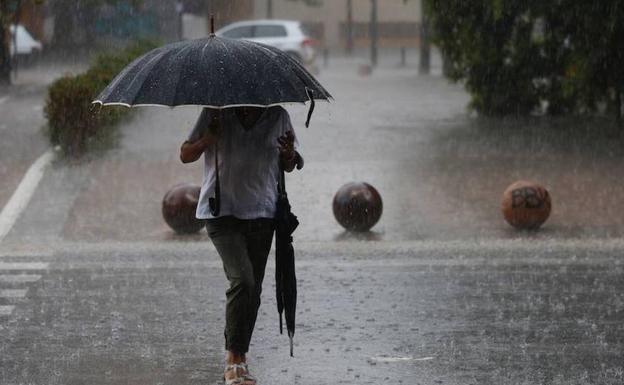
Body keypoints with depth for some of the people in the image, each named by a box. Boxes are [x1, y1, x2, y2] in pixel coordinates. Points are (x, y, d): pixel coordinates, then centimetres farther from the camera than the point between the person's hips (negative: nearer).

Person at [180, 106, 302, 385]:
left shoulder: (278, 116, 4)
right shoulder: (216, 114, -4)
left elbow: (287, 167, 15)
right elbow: (185, 155, 2)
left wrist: (289, 154, -9)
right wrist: (208, 139, -18)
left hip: (262, 214, 4)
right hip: (222, 212, -4)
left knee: (253, 290, 6)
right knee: (242, 280, -20)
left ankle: (237, 360, 18)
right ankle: (234, 357, -13)